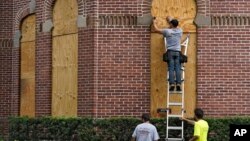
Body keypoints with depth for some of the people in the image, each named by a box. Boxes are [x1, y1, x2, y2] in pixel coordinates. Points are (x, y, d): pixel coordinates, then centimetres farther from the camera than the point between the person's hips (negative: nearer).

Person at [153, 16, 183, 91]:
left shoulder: (168, 31, -1)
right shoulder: (180, 31, 9)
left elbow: (157, 29, 10)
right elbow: (175, 27, 34)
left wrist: (155, 23, 29)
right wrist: (171, 20, 47)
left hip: (170, 51, -3)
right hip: (177, 51, 3)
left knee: (171, 69, -6)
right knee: (178, 69, -3)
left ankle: (172, 84, -14)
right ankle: (178, 84, -12)